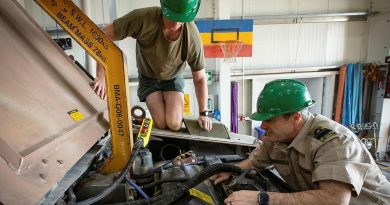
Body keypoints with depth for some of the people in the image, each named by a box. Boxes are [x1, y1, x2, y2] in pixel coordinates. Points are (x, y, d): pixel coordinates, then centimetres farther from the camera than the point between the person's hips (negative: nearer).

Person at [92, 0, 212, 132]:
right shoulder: (143, 18, -33)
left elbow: (200, 78, -15)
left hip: (173, 78, 1)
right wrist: (101, 76, -29)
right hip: (148, 78, 0)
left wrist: (203, 113, -8)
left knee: (174, 124, -17)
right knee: (161, 124, -12)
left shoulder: (192, 37, -29)